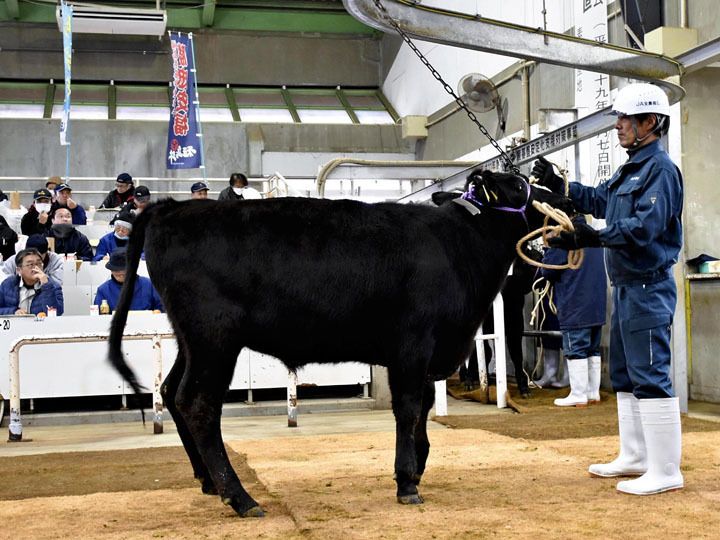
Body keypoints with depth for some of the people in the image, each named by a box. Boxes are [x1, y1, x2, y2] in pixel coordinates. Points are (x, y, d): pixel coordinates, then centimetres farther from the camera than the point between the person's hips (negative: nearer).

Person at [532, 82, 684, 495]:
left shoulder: (660, 168, -14)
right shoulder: (631, 170, 16)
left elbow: (645, 225, -25)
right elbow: (599, 201, 30)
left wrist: (593, 238, -30)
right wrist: (557, 185, 25)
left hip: (648, 288, -11)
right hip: (626, 287, 11)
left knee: (650, 376, -10)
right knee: (625, 375, 16)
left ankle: (667, 472, -5)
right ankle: (635, 457, 28)